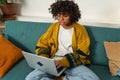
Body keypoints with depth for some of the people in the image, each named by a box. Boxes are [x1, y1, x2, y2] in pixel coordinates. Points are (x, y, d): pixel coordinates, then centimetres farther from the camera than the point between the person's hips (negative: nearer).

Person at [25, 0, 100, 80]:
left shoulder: (80, 29, 0)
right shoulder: (53, 27, 7)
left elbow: (82, 54, -5)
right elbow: (42, 45, 10)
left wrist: (64, 61, -19)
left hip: (73, 64, -1)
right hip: (54, 63, 2)